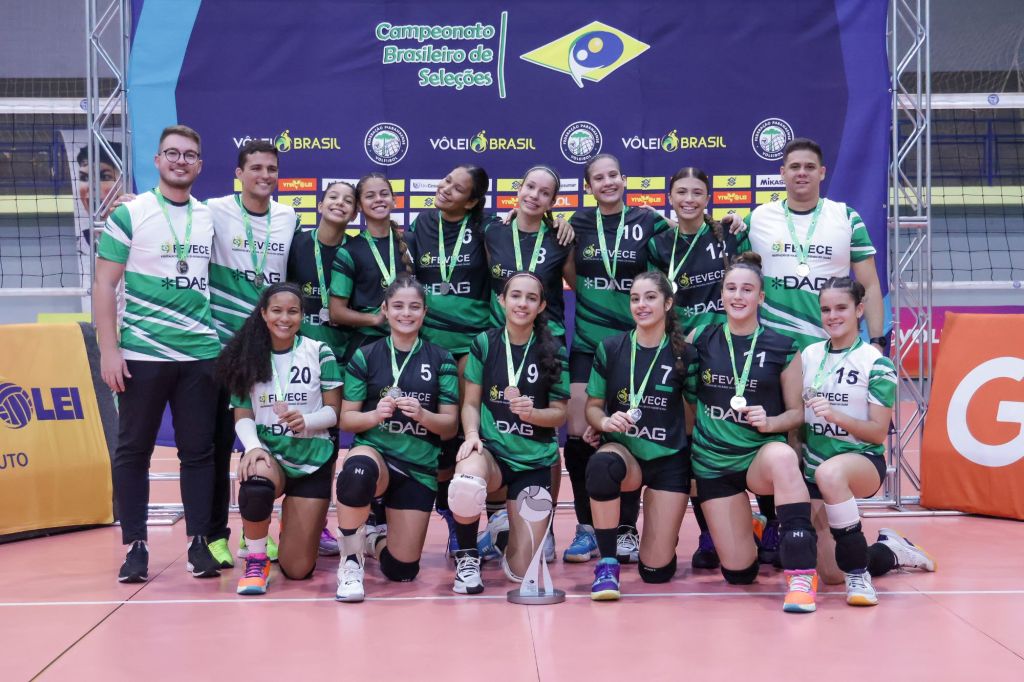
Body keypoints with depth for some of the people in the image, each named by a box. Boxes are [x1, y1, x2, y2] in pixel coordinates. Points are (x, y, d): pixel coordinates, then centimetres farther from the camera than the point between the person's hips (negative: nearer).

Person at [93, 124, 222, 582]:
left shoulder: (211, 218, 10)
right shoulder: (129, 214, -1)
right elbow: (104, 284, -3)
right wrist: (109, 350, -11)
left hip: (201, 354, 3)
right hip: (142, 355, -3)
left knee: (198, 450, 6)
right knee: (133, 450, 4)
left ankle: (198, 542, 14)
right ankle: (135, 545, 13)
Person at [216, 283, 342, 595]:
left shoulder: (319, 352, -1)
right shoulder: (248, 356, 2)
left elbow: (334, 411, -1)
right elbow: (243, 416, -1)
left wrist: (306, 421, -23)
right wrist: (253, 446, -23)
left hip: (313, 459, 0)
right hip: (268, 452, 0)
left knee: (297, 569, -1)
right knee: (256, 481, -41)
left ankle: (301, 523, 39)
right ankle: (255, 561, -13)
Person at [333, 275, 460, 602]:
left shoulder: (441, 360, 4)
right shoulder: (365, 357, 2)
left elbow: (450, 426, 2)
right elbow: (346, 419, 1)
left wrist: (422, 415, -18)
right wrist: (375, 414, -20)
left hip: (420, 467, 2)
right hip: (375, 452, -2)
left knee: (402, 570, -2)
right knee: (357, 470, -42)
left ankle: (373, 539, 37)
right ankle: (350, 560, -18)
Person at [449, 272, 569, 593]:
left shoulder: (553, 353, 0)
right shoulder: (485, 343, 1)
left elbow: (559, 413, 4)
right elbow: (471, 402, 5)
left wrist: (531, 413, -17)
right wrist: (471, 434, -15)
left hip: (534, 460, 1)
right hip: (490, 450, -1)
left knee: (522, 570, -4)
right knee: (466, 483, -41)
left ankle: (508, 524, 34)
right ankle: (467, 558, -11)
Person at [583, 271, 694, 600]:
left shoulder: (684, 354, -5)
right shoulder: (610, 348, -2)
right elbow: (592, 406, 5)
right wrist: (605, 421, -16)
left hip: (669, 460, 0)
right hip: (624, 450, 0)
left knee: (656, 570, -5)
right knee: (601, 464, -40)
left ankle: (666, 529, 35)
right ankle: (607, 564, -22)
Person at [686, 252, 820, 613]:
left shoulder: (783, 349, -1)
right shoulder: (701, 338, 2)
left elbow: (796, 412, 4)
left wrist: (770, 423, -17)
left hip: (761, 453, -2)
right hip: (712, 460, 2)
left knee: (782, 457, -42)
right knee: (739, 573, -1)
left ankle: (802, 574, -38)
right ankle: (746, 528, 37)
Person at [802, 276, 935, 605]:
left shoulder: (876, 363, -8)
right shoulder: (808, 355, 5)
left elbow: (878, 432, -11)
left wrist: (835, 415, -25)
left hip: (863, 461, -5)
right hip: (812, 466, 5)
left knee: (829, 473, -43)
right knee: (831, 575, 3)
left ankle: (858, 573, -29)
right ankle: (891, 550, 35)